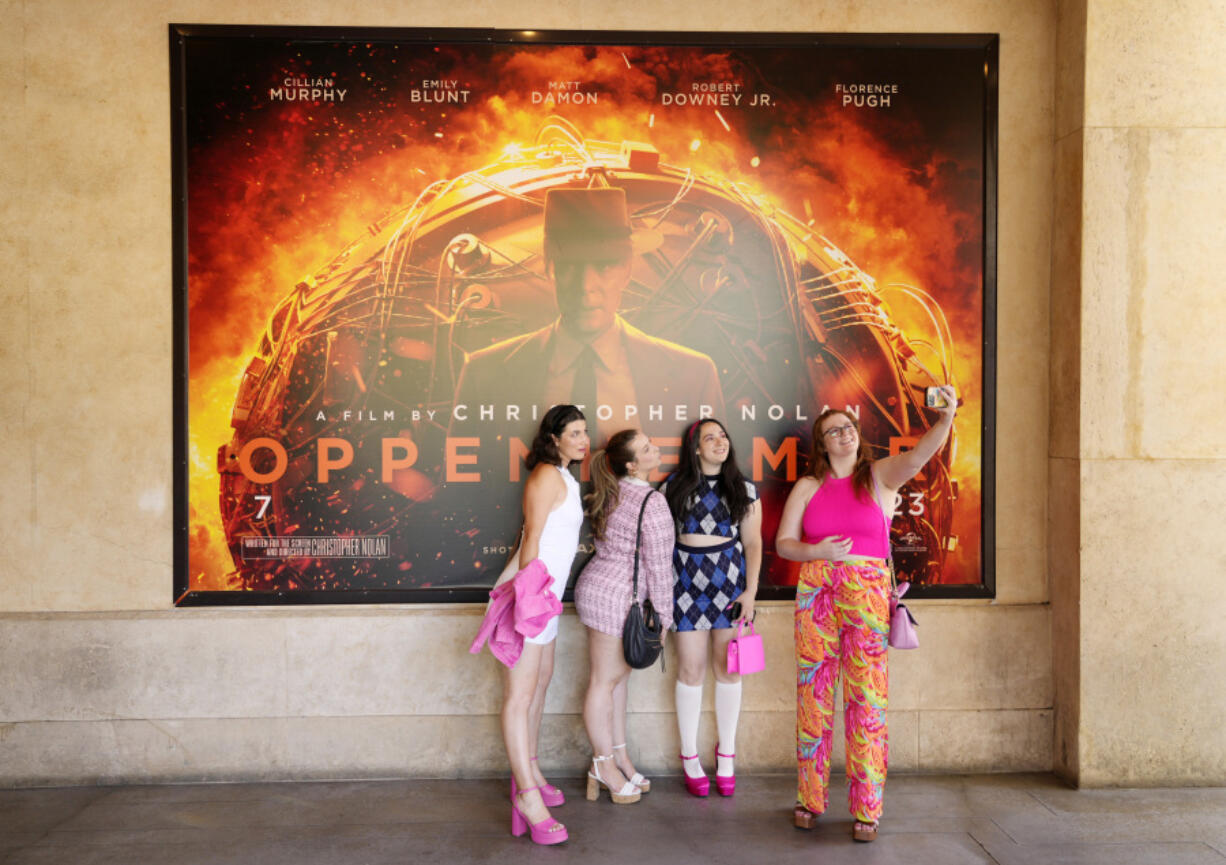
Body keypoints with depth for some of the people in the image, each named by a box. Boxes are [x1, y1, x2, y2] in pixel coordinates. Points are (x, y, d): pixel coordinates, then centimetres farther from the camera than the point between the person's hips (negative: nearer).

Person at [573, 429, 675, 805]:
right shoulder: (652, 505, -17)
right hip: (615, 597, -9)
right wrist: (664, 617, -4)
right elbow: (658, 568, -14)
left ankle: (618, 757, 25)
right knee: (605, 680, 2)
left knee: (618, 677, 15)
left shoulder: (611, 493, 9)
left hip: (598, 586, 9)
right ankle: (605, 766, 14)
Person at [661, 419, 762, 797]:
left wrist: (750, 591, -3)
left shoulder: (744, 490, 6)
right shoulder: (674, 487, 3)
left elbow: (753, 543, 5)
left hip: (729, 580, 1)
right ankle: (690, 756, 15)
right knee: (691, 668, 1)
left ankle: (726, 753, 19)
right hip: (687, 579, -1)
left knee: (727, 667, 4)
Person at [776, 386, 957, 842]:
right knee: (813, 693, 6)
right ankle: (810, 797, 19)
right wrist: (817, 552, -12)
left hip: (867, 591, -2)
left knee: (866, 697, -2)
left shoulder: (880, 475, 5)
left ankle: (866, 809, 8)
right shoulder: (808, 487, 9)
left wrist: (945, 418, -32)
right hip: (815, 590, 2)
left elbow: (920, 453, -14)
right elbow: (783, 543, 8)